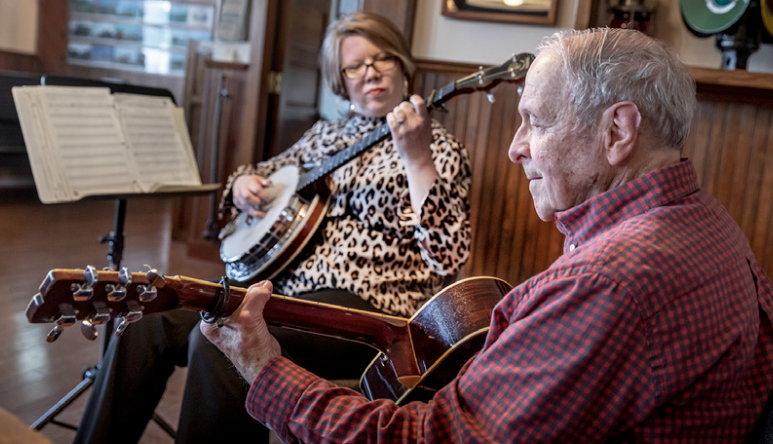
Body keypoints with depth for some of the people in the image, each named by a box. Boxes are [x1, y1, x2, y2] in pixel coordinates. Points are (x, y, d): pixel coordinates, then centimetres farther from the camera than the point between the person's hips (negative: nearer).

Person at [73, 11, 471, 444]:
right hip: (281, 287, 7)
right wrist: (244, 183, 6)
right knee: (147, 323, -8)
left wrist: (417, 158, -27)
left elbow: (448, 260, -17)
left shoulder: (440, 148, -3)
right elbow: (262, 173, 31)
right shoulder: (326, 135, 16)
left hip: (366, 304, -6)